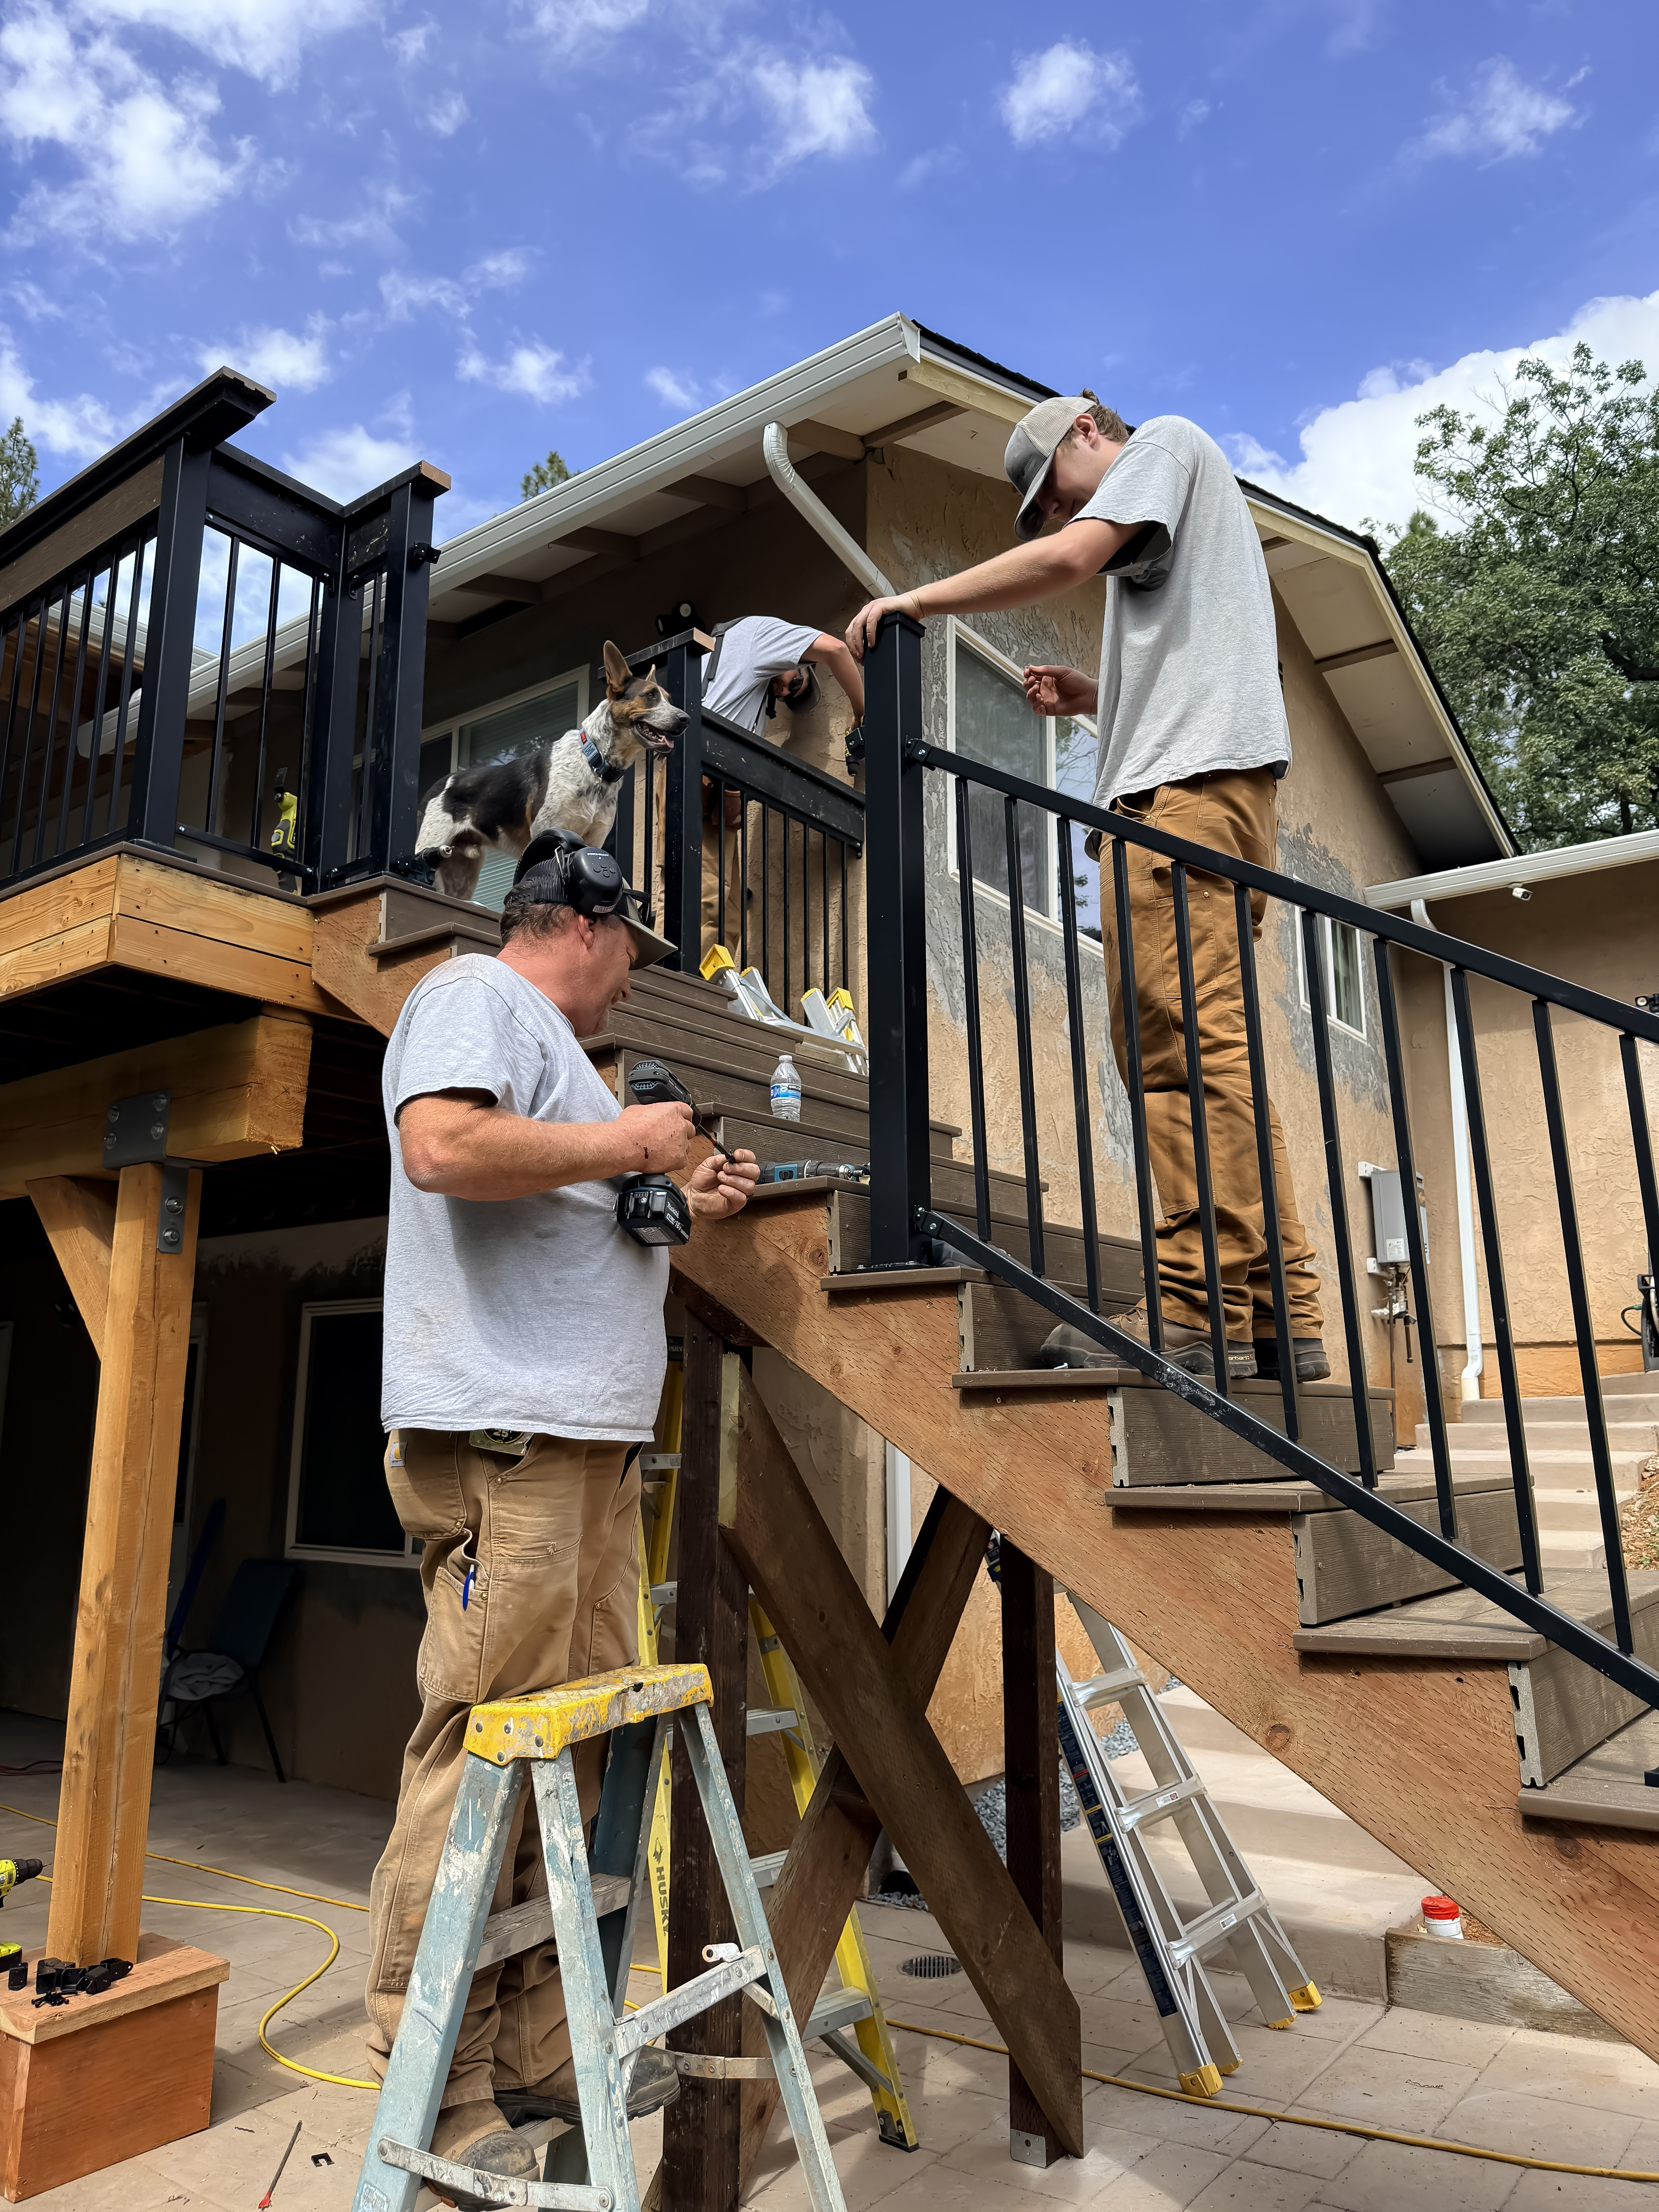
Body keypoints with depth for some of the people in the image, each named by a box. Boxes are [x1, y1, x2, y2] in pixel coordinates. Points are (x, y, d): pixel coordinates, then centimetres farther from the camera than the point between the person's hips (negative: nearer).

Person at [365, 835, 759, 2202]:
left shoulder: (552, 1047, 28)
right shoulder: (474, 996, -1)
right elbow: (443, 1149, -22)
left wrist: (682, 1210, 25)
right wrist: (620, 1142, -11)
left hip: (589, 1440, 10)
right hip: (503, 1435, -10)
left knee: (579, 1759, 11)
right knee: (480, 1760, -6)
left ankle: (543, 2052, 22)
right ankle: (436, 2095, 7)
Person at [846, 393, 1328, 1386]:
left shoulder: (1168, 440, 11)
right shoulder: (1167, 534, 37)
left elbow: (1069, 557, -7)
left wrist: (916, 599, 0)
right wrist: (1093, 698, 21)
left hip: (1189, 781, -10)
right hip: (1215, 784, 10)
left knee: (1180, 1043, -17)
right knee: (1210, 1050, 2)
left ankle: (1199, 1310, -20)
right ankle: (1277, 1316, 1)